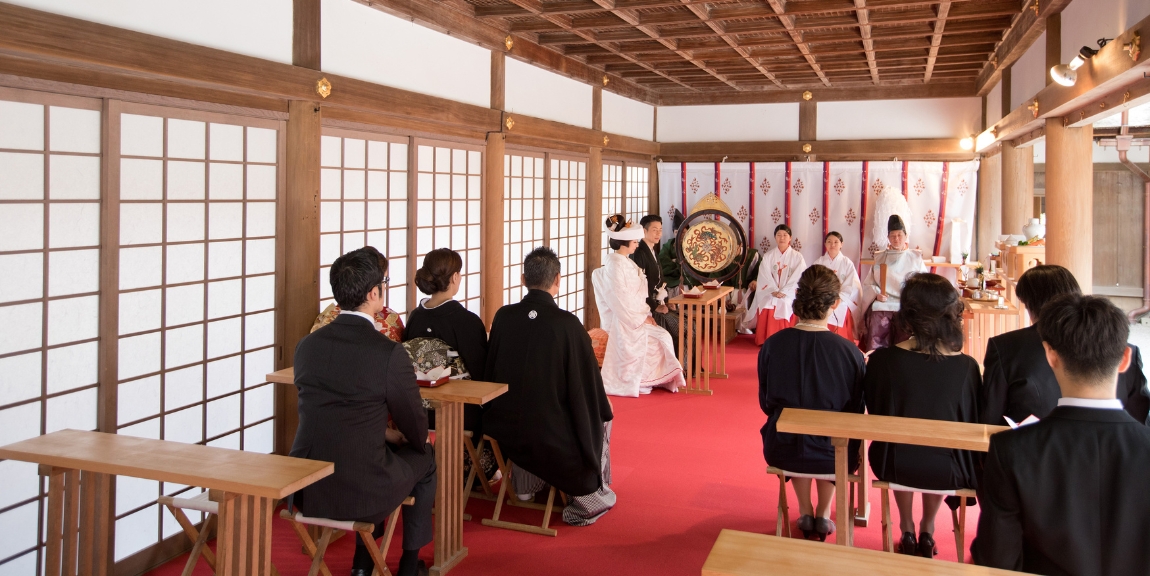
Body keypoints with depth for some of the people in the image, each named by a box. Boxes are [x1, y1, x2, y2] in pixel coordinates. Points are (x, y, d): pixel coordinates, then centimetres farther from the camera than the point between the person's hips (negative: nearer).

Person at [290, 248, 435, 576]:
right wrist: (398, 436, 21)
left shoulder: (307, 345, -1)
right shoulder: (390, 354, -17)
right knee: (426, 458, 23)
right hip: (360, 492, -5)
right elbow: (417, 432, -3)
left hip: (307, 490, 5)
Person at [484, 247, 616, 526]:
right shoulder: (567, 324, -20)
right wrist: (602, 407, 11)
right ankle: (593, 497, 37)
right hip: (554, 434, -4)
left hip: (505, 429, 4)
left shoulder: (503, 317, -9)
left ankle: (526, 485, 50)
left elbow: (491, 372, 5)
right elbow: (587, 382, -10)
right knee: (600, 418, 27)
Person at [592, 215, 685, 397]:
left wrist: (646, 314, 2)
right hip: (623, 321, -9)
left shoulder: (625, 262, 12)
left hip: (634, 316, 9)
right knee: (660, 338, -15)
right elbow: (620, 300, -21)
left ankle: (657, 378, 0)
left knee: (663, 337, -6)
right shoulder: (615, 265, -17)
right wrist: (641, 318, -16)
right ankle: (641, 380, -3)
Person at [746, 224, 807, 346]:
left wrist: (783, 292, -14)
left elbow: (797, 278, -4)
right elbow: (765, 276, 2)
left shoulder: (797, 257, 5)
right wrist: (774, 291, -13)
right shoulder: (768, 256, 11)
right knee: (767, 316, -21)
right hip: (769, 295, 2)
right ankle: (767, 342, -14)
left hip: (788, 295, -1)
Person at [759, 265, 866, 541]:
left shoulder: (772, 345, -14)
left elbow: (766, 404, 0)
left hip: (780, 453, 1)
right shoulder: (850, 352, -18)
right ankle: (824, 515, 37)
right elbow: (857, 411, -3)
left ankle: (805, 512, 38)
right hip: (833, 456, -1)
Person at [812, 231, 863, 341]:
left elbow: (851, 286, -3)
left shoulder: (847, 263, 4)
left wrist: (838, 299, -15)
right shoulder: (818, 262, 7)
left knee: (842, 336, -7)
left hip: (842, 304, -1)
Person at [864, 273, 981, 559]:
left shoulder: (881, 360, -18)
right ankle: (927, 531, 46)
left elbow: (874, 414, -2)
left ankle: (907, 530, 44)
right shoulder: (967, 367, -17)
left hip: (894, 467, 0)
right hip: (949, 472, 0)